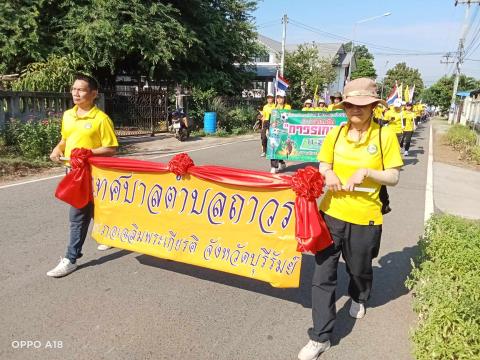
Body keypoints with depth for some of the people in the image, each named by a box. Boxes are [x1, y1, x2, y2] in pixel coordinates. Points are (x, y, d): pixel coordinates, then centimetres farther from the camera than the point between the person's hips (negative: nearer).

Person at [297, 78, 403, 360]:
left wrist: (366, 172, -22)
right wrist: (328, 173, -11)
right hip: (331, 213, 2)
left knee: (359, 269, 21)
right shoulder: (336, 133, 1)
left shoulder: (385, 135, -8)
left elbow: (394, 177, -5)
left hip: (364, 217, -2)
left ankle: (359, 299, 57)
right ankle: (320, 337, 15)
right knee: (323, 275, 1)